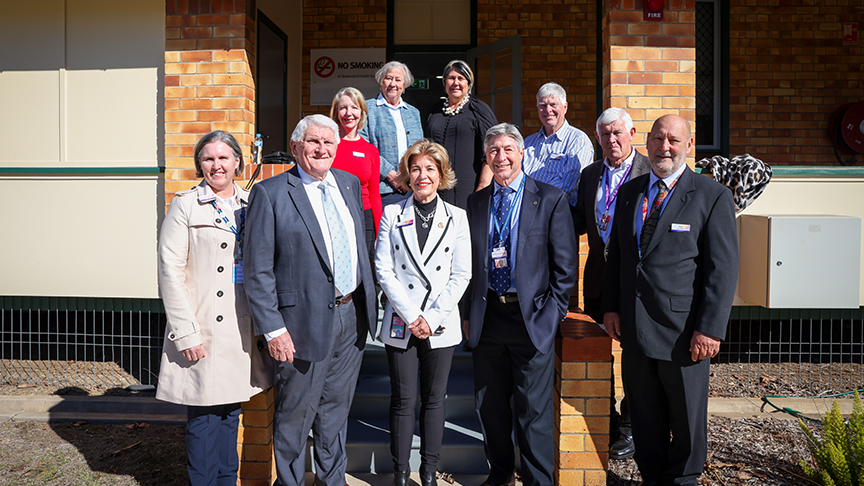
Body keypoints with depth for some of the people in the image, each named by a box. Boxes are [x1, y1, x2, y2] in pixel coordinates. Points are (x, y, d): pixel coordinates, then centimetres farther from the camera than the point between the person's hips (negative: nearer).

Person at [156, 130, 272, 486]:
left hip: (242, 330, 4)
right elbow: (170, 272, -6)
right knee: (203, 417, 4)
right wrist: (186, 332, -13)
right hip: (203, 332, -4)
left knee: (231, 413, 15)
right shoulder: (185, 206, -1)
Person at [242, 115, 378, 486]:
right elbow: (257, 270, -11)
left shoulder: (350, 184, 9)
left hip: (352, 316, 5)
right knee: (295, 412, 11)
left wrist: (367, 302, 13)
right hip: (305, 321, -5)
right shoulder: (270, 193, -9)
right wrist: (273, 329, -15)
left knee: (336, 407, 20)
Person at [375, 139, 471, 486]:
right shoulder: (392, 214, 2)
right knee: (403, 400, 6)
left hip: (441, 325, 1)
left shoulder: (457, 217, 3)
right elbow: (383, 270, -3)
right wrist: (411, 316, -11)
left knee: (434, 399, 10)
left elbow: (461, 275, -1)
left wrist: (433, 318, -9)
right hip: (401, 324, 0)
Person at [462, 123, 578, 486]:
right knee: (488, 405, 15)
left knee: (533, 410, 3)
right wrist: (468, 313, 8)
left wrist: (551, 314, -8)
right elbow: (469, 263, 12)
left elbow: (565, 265, -3)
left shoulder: (551, 199, -2)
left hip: (532, 318, -4)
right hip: (487, 316, 4)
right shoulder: (475, 202, 9)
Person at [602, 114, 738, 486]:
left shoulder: (713, 196, -5)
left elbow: (723, 268, -9)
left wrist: (710, 328, -14)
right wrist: (610, 307, 8)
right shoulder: (629, 192, 10)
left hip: (683, 330, -4)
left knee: (687, 415, 13)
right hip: (634, 328, 4)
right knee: (644, 415, 16)